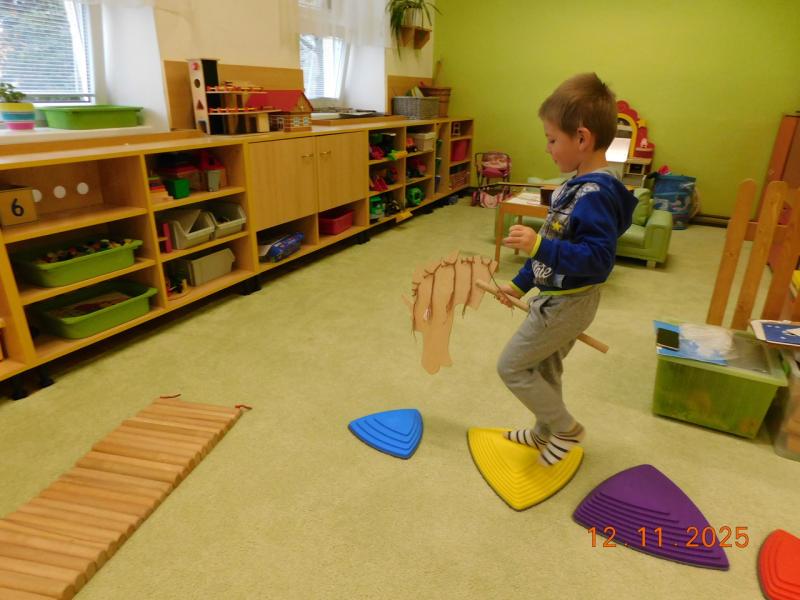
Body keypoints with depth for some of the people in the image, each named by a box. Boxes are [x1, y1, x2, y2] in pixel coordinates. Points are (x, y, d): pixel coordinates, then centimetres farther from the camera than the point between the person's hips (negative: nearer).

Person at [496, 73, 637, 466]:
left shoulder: (595, 195, -26)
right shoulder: (578, 185, 5)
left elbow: (597, 258, -31)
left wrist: (539, 245, -38)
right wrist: (520, 284, 16)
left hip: (567, 304, -10)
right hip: (560, 298, 10)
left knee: (511, 366, 1)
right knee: (545, 368, 23)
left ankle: (566, 429, 17)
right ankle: (545, 432, 43)